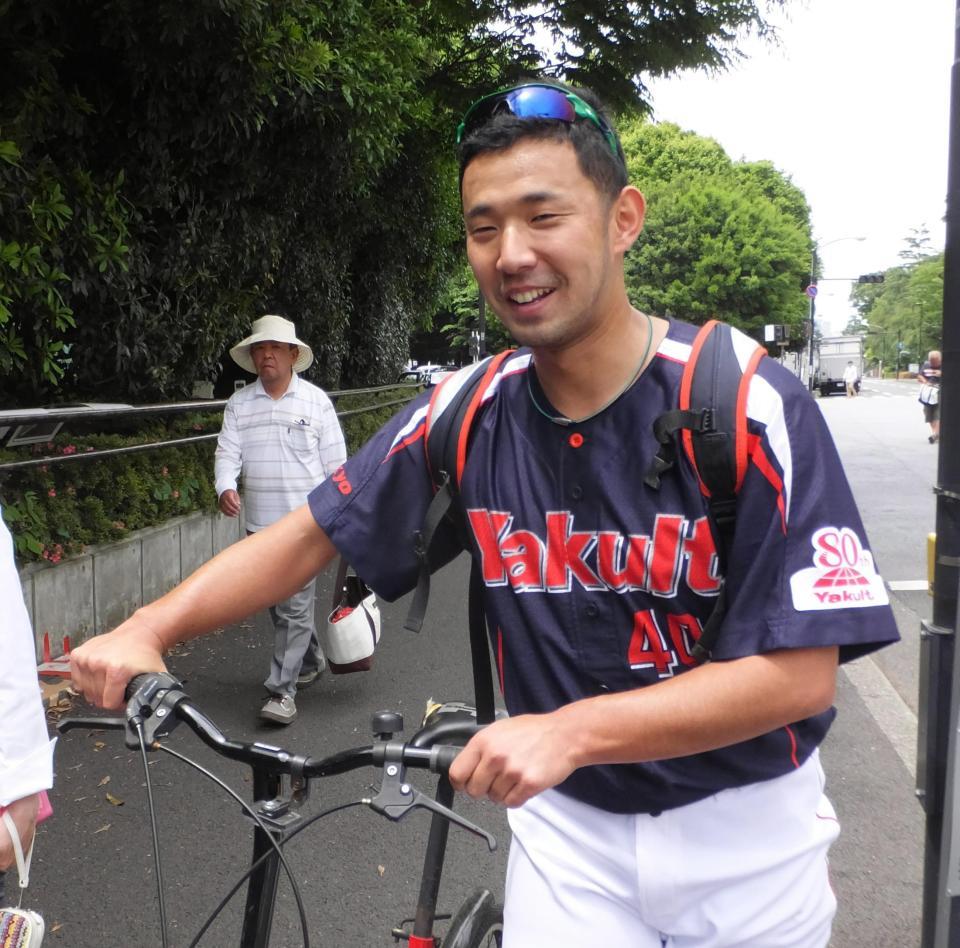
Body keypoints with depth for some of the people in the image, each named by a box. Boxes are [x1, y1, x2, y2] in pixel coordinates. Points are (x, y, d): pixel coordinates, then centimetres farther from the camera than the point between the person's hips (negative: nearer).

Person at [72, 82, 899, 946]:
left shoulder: (750, 406, -21)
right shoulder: (470, 418, -10)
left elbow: (800, 672, -23)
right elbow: (308, 537, -2)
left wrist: (570, 730, -33)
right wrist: (148, 630, -14)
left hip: (742, 831, -1)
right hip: (566, 824, 2)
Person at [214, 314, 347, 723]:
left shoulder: (316, 400, 0)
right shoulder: (239, 404, 6)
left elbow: (335, 462, 2)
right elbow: (227, 452, 0)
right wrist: (226, 488, -21)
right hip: (260, 523, 4)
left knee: (295, 607, -8)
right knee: (279, 606, 16)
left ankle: (282, 689, -3)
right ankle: (311, 659, 38)